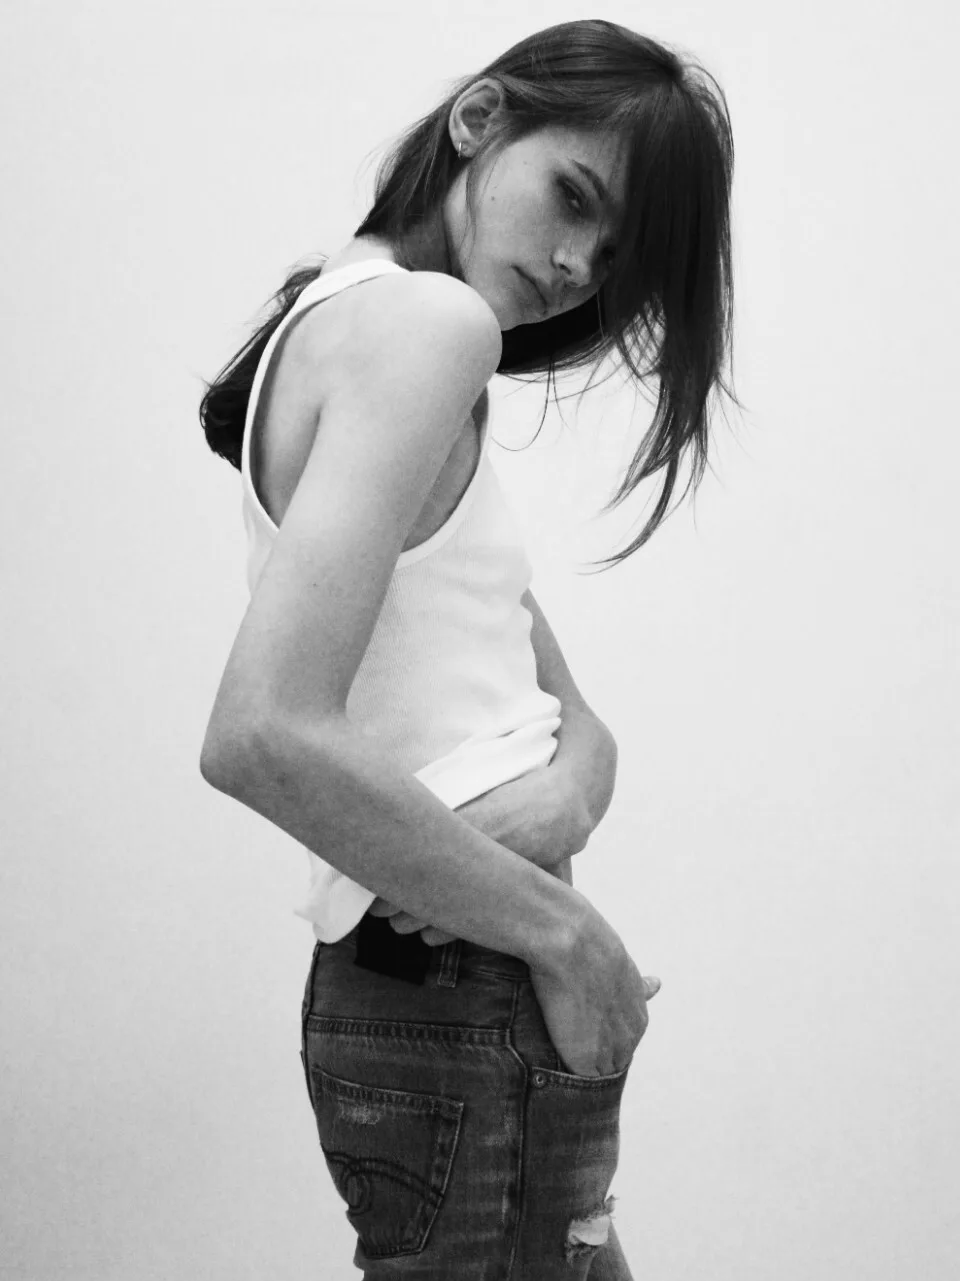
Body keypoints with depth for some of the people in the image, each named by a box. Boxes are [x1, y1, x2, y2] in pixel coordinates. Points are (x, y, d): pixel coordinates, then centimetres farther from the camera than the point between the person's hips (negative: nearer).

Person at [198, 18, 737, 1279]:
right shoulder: (432, 319, -14)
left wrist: (565, 791, -10)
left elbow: (571, 713, 12)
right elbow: (261, 734, -28)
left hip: (414, 990, 9)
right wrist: (564, 926, -19)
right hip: (472, 1005, -9)